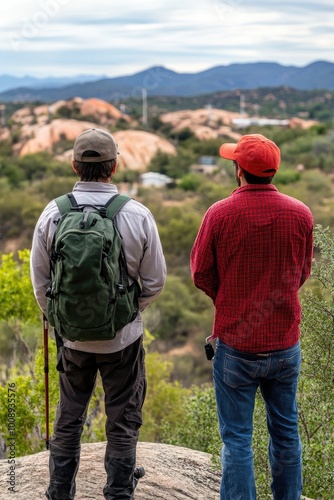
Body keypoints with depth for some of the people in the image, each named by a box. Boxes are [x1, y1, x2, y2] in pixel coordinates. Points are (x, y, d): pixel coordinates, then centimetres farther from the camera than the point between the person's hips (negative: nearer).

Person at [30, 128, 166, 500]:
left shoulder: (52, 214, -9)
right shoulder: (137, 215, -13)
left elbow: (40, 281, 0)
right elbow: (155, 281, -5)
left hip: (72, 336, 2)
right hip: (123, 336, -2)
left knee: (68, 419, 20)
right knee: (122, 423, 14)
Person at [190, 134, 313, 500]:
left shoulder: (219, 214, -14)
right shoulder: (301, 215, -6)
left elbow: (201, 274, -4)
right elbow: (302, 274, 6)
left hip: (235, 345, -3)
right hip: (285, 343, 3)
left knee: (237, 438, 7)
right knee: (285, 431, 19)